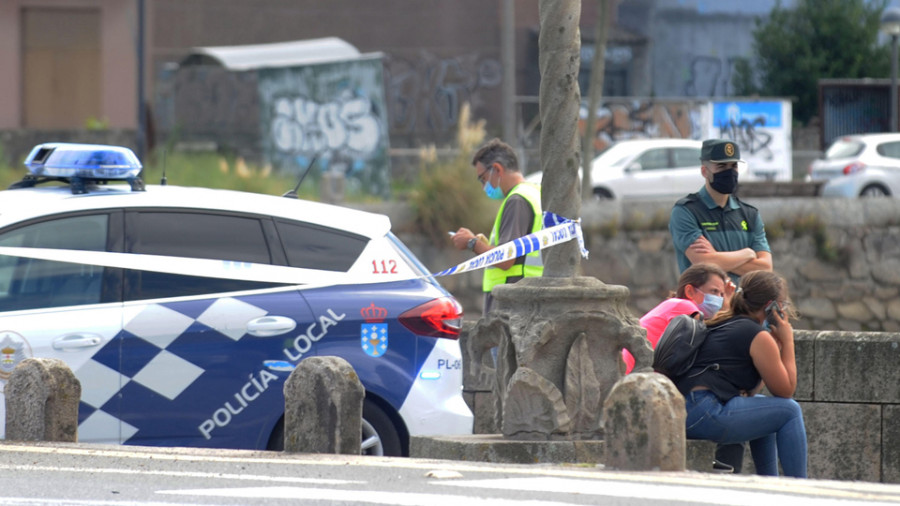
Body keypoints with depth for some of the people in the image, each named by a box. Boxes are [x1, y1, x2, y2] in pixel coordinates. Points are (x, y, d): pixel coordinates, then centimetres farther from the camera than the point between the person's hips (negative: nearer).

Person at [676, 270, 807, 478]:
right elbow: (786, 389, 2)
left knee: (764, 412, 31)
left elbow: (751, 391, 27)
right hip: (705, 413, -10)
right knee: (789, 411, 1)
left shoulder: (722, 325, 24)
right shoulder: (758, 337, -4)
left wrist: (776, 342, 21)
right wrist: (787, 341, 10)